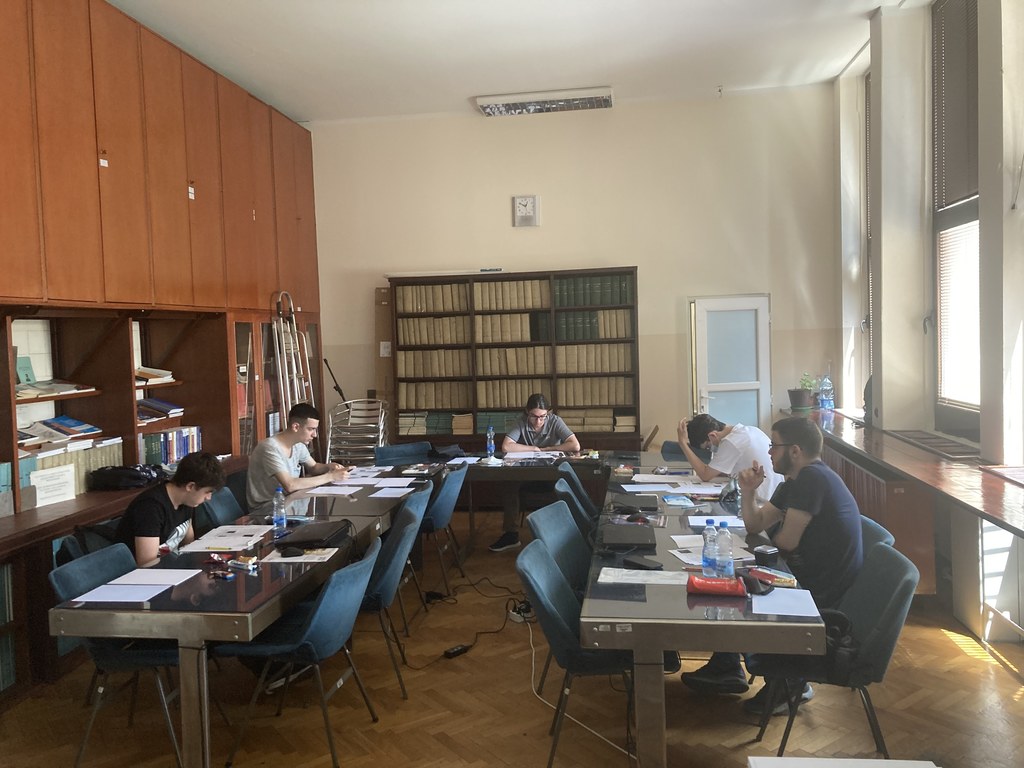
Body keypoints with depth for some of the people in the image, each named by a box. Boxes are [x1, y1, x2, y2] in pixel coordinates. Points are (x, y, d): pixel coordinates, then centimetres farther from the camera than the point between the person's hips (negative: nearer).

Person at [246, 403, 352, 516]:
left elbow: (313, 467, 19)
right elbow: (289, 485, -33)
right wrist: (330, 477, -28)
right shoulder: (270, 448, -24)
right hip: (267, 507, -8)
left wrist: (329, 467, -5)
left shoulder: (298, 445, 2)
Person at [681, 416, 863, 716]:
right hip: (809, 576, 10)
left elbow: (787, 541, -22)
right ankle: (725, 669, 22)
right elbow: (755, 525, 13)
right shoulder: (797, 481, 11)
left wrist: (771, 535, 1)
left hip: (820, 590, -10)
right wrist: (748, 491, -5)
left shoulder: (812, 478, -22)